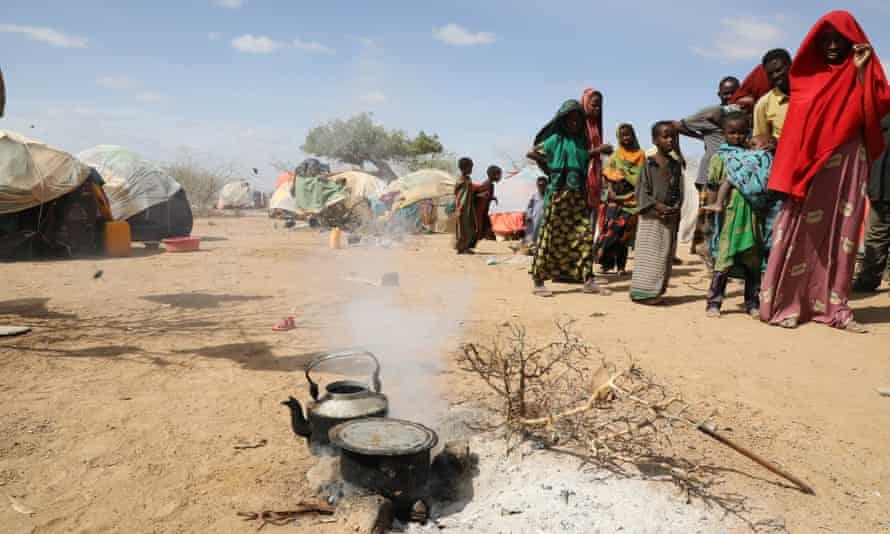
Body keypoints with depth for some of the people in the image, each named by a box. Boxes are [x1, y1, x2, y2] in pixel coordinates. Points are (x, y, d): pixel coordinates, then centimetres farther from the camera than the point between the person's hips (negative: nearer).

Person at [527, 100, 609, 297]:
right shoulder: (555, 139, 1)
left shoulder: (583, 141, 13)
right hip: (557, 193, -5)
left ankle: (588, 280, 7)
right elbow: (532, 153, 4)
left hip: (578, 195, 5)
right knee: (549, 236, -4)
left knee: (585, 235, 0)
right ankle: (538, 282, 2)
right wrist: (551, 169, 4)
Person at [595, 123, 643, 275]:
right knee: (610, 227, -11)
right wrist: (610, 189, -12)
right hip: (615, 197, 1)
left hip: (631, 198, -1)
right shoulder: (615, 156, 13)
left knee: (624, 230, -4)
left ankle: (621, 264, 3)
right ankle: (606, 261, -7)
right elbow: (608, 175, 4)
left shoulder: (640, 155, 10)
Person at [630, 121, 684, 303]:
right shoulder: (649, 164, -3)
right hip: (651, 216, -5)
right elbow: (642, 191, -7)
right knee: (649, 254, -5)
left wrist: (675, 209, -8)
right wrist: (657, 206, -17)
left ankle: (657, 291, 14)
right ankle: (643, 291, -2)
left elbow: (680, 191, 9)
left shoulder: (676, 166, 10)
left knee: (666, 254, 6)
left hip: (671, 218, 5)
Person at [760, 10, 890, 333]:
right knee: (801, 232, -5)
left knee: (841, 234, 0)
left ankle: (834, 306, 4)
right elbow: (796, 125, 7)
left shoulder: (862, 71, 10)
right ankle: (786, 303, -4)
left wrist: (861, 70, -8)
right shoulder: (808, 76, 10)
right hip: (809, 166, -1)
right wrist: (789, 175, -3)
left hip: (847, 168, 1)